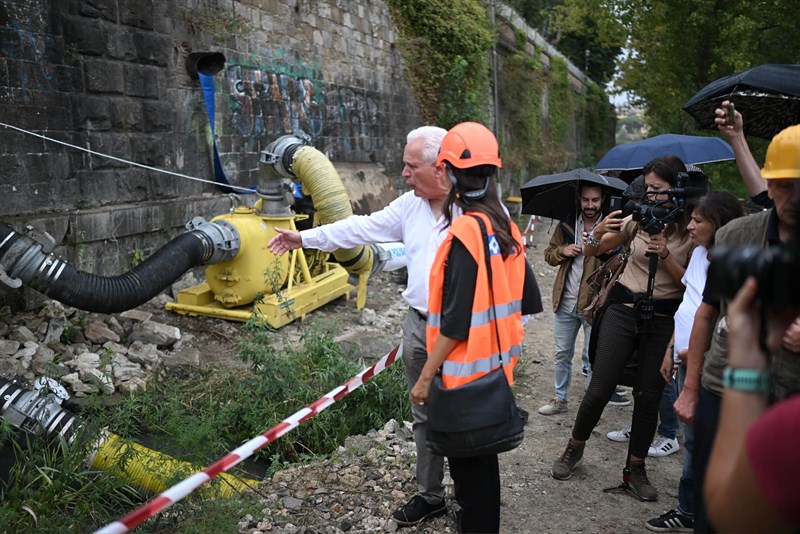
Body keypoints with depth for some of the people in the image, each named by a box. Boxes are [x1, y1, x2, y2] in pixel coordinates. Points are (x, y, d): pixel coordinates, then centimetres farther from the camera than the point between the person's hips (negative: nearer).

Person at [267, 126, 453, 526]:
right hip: (418, 326, 6)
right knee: (424, 417, 17)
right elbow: (363, 227, 12)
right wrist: (305, 238, 14)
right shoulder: (410, 205, 5)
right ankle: (430, 496, 33)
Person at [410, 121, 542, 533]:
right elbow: (526, 300, 11)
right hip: (496, 368, 8)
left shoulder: (466, 232, -20)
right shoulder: (506, 228, 4)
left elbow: (455, 322, -22)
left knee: (467, 465, 5)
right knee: (483, 457, 21)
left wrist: (425, 377, -15)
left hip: (466, 373, -8)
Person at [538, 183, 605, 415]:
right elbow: (549, 254, 14)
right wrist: (563, 250, -6)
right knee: (562, 354, 15)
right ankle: (560, 399, 30)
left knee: (593, 357, 6)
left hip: (594, 304, -4)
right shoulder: (566, 225, 7)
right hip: (565, 303, 5)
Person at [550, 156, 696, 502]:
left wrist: (665, 255, -19)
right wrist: (599, 233, -16)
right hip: (624, 309, 1)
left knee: (648, 397, 5)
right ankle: (574, 448, 23)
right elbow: (593, 251, 6)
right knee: (599, 389, 0)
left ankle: (635, 468, 23)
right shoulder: (639, 218, 0)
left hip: (664, 319, 0)